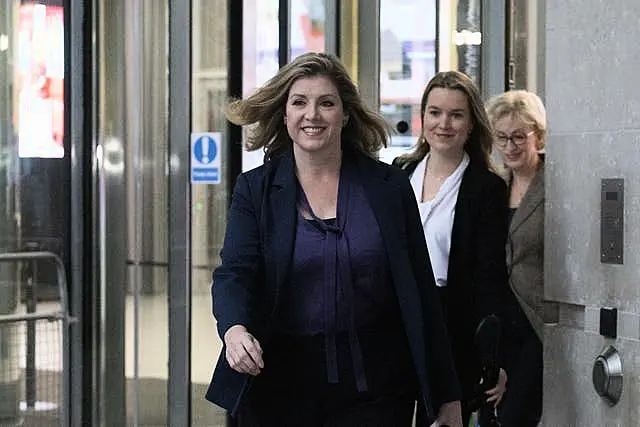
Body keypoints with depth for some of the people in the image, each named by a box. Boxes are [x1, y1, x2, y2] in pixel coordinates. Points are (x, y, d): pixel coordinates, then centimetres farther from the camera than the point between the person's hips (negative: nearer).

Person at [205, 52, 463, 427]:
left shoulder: (390, 186, 3)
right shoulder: (255, 190, 2)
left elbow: (421, 294, 4)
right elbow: (234, 273, -10)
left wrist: (447, 396, 4)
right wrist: (235, 329, -33)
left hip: (373, 389, 0)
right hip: (279, 389, 0)